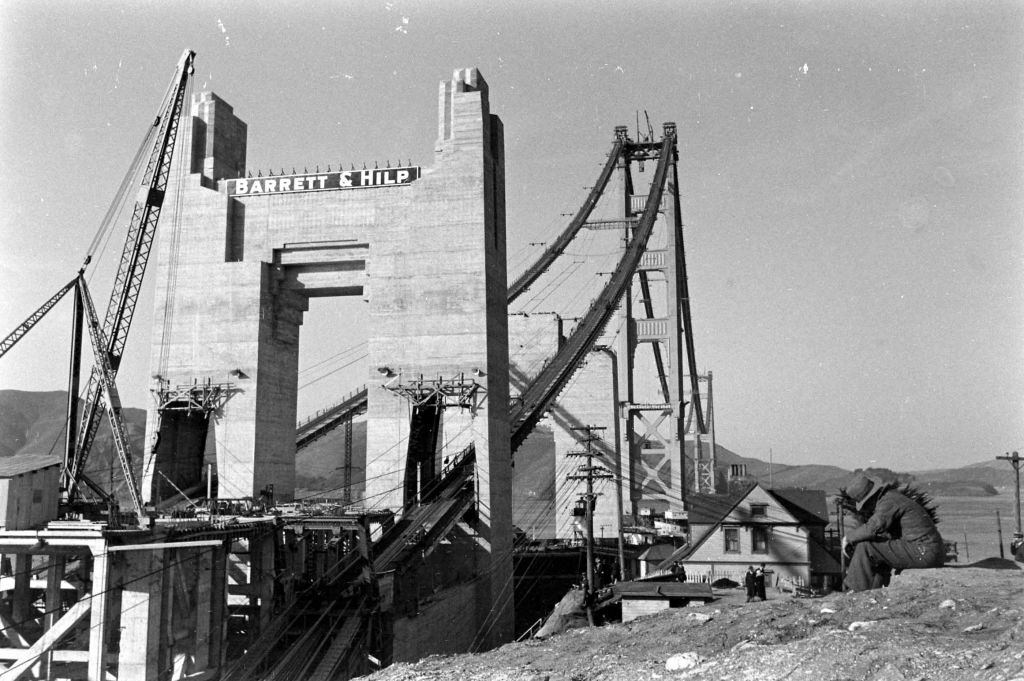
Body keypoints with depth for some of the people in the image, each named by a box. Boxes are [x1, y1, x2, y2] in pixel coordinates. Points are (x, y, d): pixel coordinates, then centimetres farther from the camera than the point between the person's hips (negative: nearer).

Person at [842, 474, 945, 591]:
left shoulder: (888, 501, -12)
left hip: (923, 552, -10)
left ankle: (857, 591, 0)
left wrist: (849, 537, -11)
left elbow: (873, 528, -27)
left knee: (864, 547, -9)